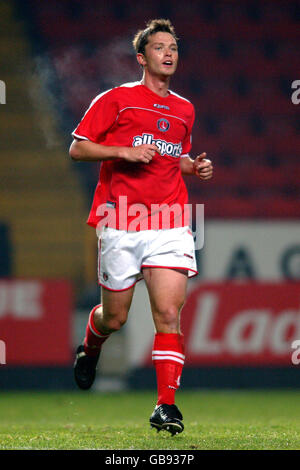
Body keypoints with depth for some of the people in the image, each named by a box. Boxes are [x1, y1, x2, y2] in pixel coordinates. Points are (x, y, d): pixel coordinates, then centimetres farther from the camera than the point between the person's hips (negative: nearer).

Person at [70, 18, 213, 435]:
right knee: (114, 318, 7)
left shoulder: (184, 110, 16)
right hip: (120, 221, -3)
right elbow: (77, 148, 1)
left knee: (168, 314, -12)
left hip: (170, 222, 3)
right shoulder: (116, 99, 2)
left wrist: (195, 166, 10)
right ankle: (90, 348, 43)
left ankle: (166, 405, -10)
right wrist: (123, 151, -13)